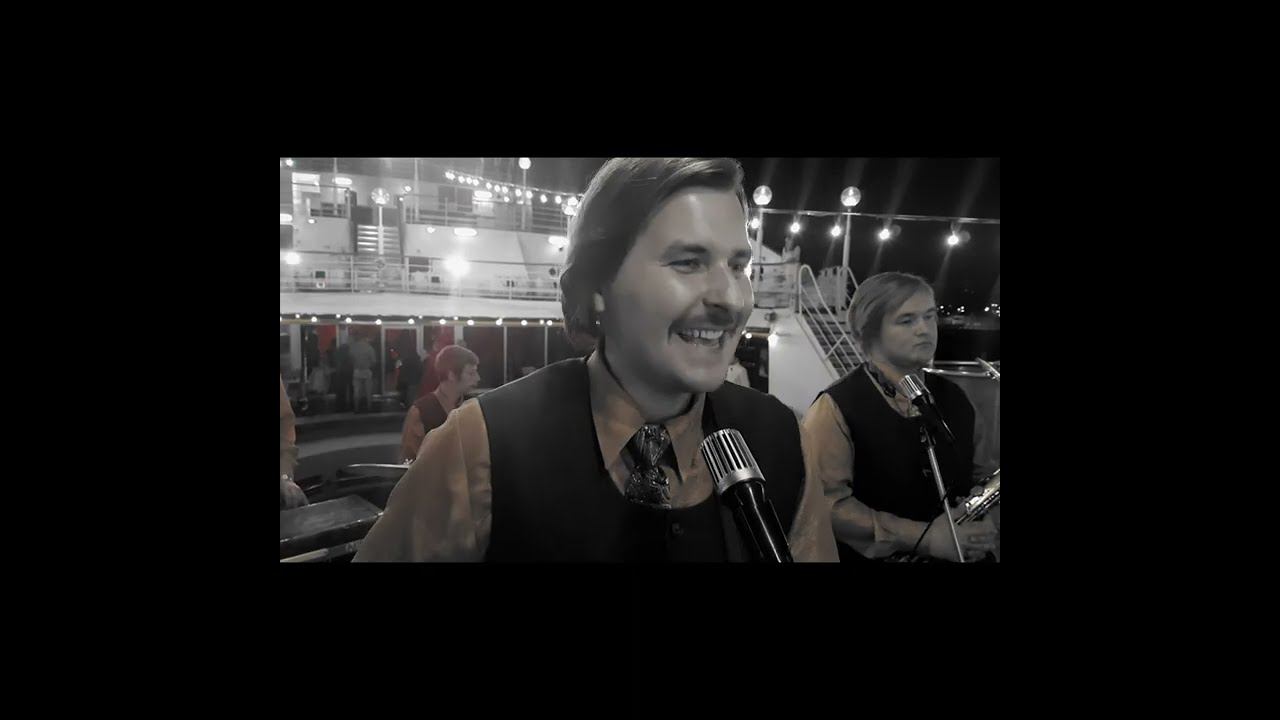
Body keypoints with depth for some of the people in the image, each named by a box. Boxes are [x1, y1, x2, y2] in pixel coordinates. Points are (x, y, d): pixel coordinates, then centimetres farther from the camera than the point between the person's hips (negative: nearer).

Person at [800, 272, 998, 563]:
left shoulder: (953, 398, 9)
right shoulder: (836, 407, -12)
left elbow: (983, 471, 19)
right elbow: (826, 501, -19)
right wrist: (921, 538, -19)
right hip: (871, 556, -5)